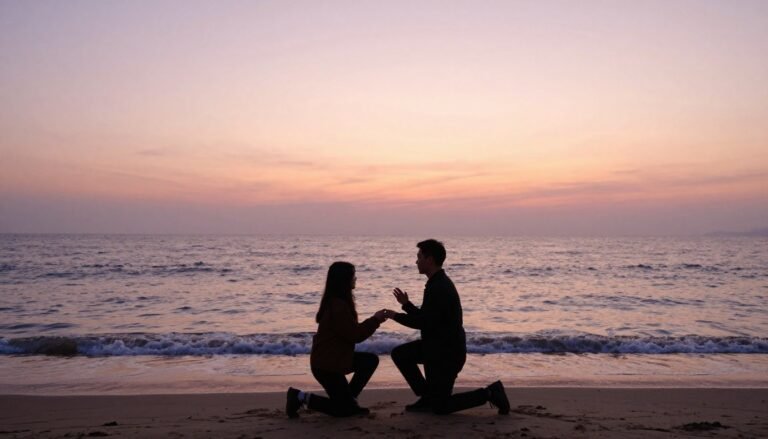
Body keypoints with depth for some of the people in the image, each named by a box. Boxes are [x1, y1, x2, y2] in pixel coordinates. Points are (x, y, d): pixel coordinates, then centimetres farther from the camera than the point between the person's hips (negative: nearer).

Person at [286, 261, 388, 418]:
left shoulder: (336, 301, 7)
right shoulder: (338, 306, -25)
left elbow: (351, 330, 12)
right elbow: (355, 335, -20)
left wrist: (374, 320, 4)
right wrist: (375, 320, -9)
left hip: (334, 358, 10)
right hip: (326, 365, -10)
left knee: (371, 360, 10)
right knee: (345, 409, 0)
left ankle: (348, 399, 15)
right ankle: (301, 397, 2)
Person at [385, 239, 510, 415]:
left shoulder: (439, 287, -23)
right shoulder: (439, 282, 9)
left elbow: (425, 322, -26)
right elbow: (427, 318, 15)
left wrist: (396, 316, -14)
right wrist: (406, 304, 13)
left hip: (447, 353, -10)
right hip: (439, 346, 10)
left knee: (439, 407, -1)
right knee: (400, 354, 12)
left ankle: (489, 393, 2)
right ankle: (428, 396, 15)